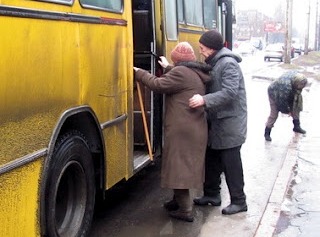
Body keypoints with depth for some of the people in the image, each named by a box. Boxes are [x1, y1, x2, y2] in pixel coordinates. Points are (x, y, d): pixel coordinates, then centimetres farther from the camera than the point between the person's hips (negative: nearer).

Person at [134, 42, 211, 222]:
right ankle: (179, 200, 32)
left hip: (182, 129, -10)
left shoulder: (181, 72, -15)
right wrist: (168, 68, 40)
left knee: (179, 165, -3)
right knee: (186, 165, 19)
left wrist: (139, 73, 0)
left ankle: (185, 210, 1)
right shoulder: (197, 74, 14)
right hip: (196, 129, 10)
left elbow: (158, 85, -13)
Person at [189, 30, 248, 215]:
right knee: (212, 159, 15)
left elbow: (230, 93, -27)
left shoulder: (228, 64, -17)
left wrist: (205, 100, -35)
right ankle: (212, 194, 29)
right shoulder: (214, 63, 12)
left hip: (230, 123, -9)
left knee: (231, 163, 0)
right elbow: (209, 86, 12)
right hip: (216, 121, 9)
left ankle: (239, 201, 12)